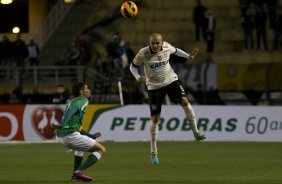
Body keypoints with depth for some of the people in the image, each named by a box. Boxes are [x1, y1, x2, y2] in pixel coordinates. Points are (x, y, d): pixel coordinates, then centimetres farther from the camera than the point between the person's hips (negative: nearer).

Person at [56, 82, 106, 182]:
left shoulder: (72, 101, 30)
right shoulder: (83, 100, 3)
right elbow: (73, 108, -20)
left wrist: (91, 136, 39)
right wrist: (63, 123, -33)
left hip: (60, 136, 9)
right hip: (71, 135, -9)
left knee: (80, 147, 40)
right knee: (101, 150, -2)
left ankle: (75, 175, 27)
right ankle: (79, 171, -16)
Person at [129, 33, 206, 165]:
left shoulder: (167, 47, -9)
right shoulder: (143, 54, -18)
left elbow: (175, 50, 15)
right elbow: (133, 65, -4)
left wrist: (189, 56, 5)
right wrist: (138, 77, -21)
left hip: (171, 80, 2)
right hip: (154, 86, -2)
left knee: (184, 101, -21)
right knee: (155, 118, -3)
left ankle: (196, 133, -4)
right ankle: (153, 152, 9)